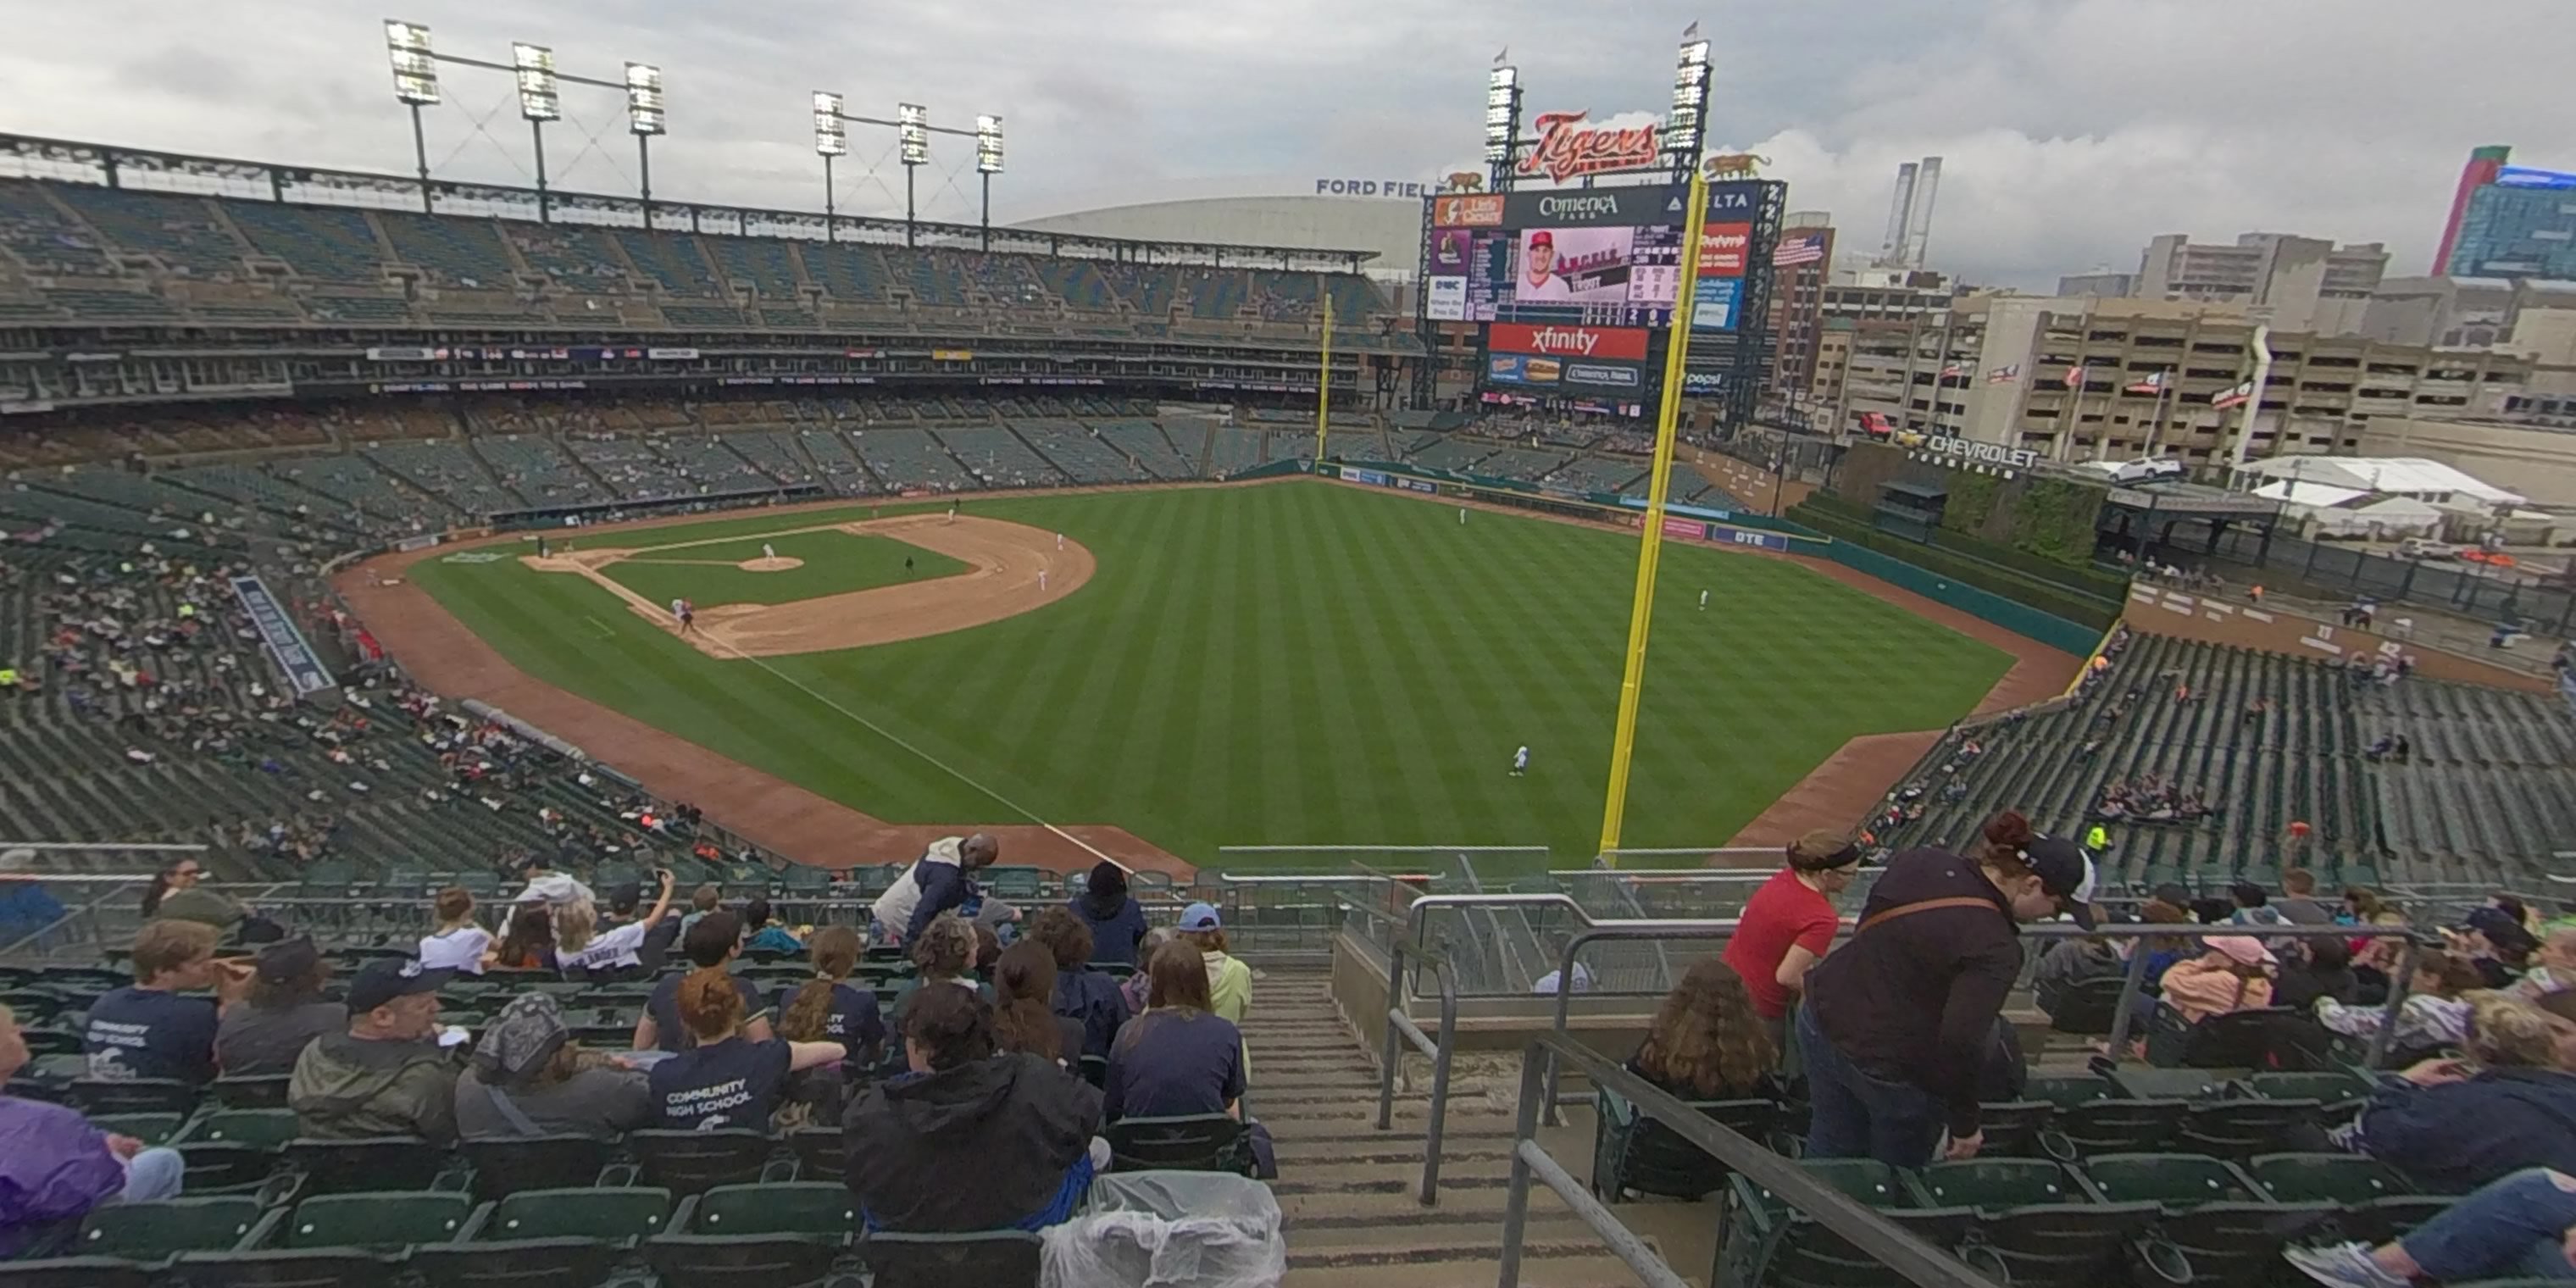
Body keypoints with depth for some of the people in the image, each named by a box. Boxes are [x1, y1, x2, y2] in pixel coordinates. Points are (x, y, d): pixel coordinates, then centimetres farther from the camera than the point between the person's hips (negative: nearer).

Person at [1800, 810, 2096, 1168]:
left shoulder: (1921, 861, -3)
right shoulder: (1996, 949, -23)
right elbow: (1960, 1043, -25)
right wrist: (1965, 1124, -11)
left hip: (1825, 1016, 7)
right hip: (1892, 1066, -6)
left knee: (1830, 1153, 25)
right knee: (1898, 1175, 21)